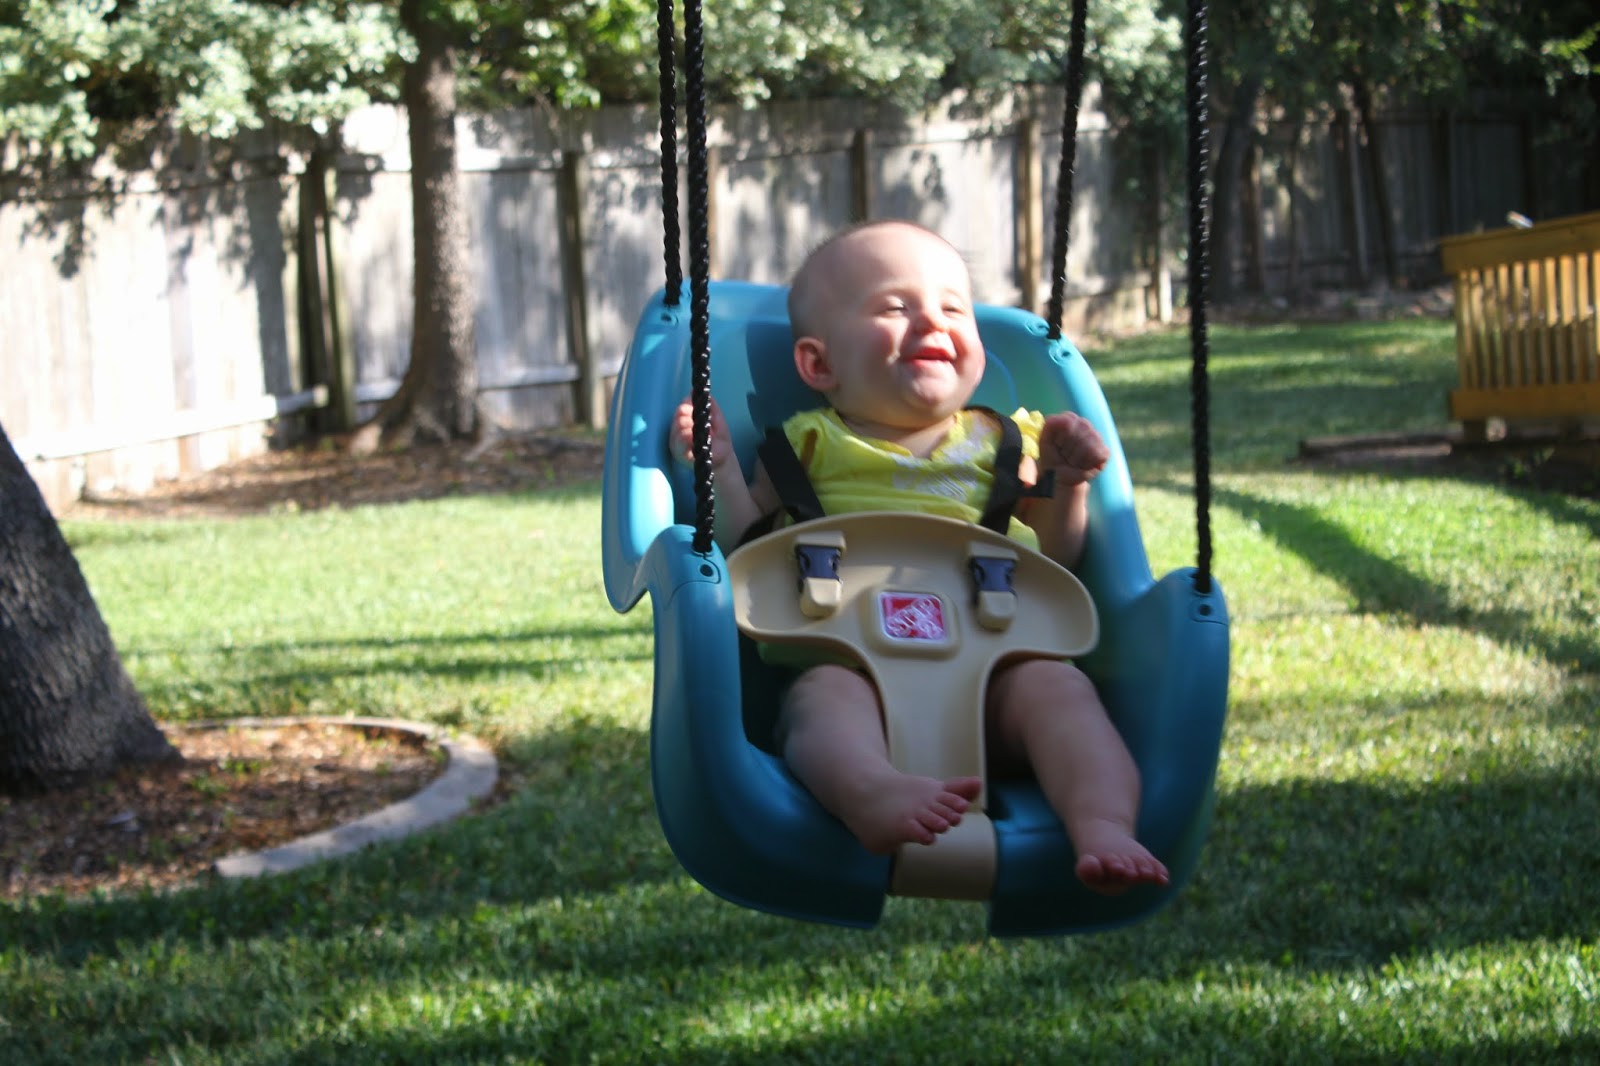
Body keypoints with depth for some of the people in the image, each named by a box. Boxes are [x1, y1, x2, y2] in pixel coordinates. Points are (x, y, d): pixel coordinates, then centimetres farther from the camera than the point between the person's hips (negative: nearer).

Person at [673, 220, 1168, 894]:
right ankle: (874, 797, -67)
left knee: (1056, 686, -29)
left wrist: (1067, 486, 12)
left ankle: (1104, 828, -49)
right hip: (849, 655, -2)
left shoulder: (998, 442, 28)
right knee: (828, 693, -36)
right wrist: (720, 469, 5)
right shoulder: (814, 443, 24)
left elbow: (1052, 564, 28)